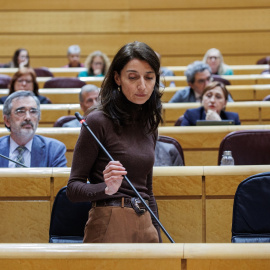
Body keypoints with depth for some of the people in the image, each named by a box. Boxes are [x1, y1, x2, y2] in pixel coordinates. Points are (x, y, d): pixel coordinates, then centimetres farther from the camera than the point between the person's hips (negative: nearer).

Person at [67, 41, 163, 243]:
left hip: (145, 226, 6)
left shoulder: (149, 124, 11)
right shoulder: (99, 121, -9)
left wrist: (158, 238, 15)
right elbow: (73, 188, -8)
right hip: (110, 226, -6)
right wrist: (107, 188, -26)